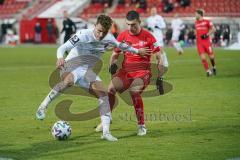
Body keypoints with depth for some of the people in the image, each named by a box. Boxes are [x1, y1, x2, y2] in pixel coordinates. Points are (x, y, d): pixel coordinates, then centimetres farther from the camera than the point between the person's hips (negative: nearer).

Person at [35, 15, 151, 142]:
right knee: (69, 81, -42)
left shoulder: (108, 39, 1)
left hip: (87, 70, 6)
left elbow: (120, 45, 24)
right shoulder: (83, 35, -19)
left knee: (103, 94, -11)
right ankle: (43, 106, -29)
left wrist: (137, 51, 35)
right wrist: (60, 57, -46)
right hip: (71, 66, -6)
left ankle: (106, 132, -7)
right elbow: (63, 47, -23)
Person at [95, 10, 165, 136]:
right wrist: (112, 65, -7)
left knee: (134, 91, -32)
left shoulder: (148, 37, -6)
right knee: (110, 89, -21)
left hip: (143, 71, -4)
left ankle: (141, 125, -16)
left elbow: (159, 58, -2)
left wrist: (159, 79, -5)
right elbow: (115, 55, 16)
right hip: (126, 70, 4)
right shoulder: (123, 36, 4)